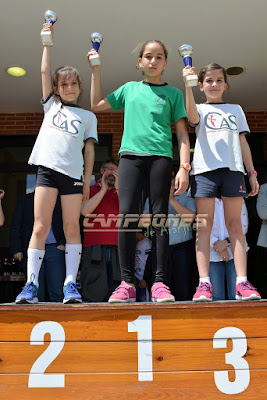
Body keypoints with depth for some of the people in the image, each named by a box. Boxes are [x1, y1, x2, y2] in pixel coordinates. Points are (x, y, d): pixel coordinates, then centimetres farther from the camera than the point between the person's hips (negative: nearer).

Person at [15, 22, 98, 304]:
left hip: (73, 172, 0)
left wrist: (87, 181, 4)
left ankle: (70, 285, 0)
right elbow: (45, 71, 16)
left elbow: (89, 150, 11)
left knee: (72, 228, -3)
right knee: (40, 227, -6)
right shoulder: (51, 105, 20)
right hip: (47, 168, 0)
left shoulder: (88, 116, 17)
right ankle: (31, 285, -4)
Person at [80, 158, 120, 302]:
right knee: (93, 295, -6)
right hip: (94, 247, -2)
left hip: (116, 248, 2)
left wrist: (118, 187, 3)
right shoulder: (89, 190, 16)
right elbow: (85, 210, -3)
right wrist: (103, 189, 3)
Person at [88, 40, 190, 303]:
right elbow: (96, 105, 24)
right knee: (126, 216, -9)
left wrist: (184, 167, -4)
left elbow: (182, 134, 8)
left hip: (160, 157, -1)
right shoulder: (129, 89, 21)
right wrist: (96, 70, 20)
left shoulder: (173, 93, 15)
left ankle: (159, 283, -2)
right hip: (130, 155, 1)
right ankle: (126, 283, -5)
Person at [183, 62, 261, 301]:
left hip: (233, 169, 2)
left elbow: (243, 142, 19)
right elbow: (192, 116, -10)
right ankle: (204, 283, -6)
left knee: (235, 225, -2)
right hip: (205, 169, -1)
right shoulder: (200, 109, 16)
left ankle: (242, 282, -4)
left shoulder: (236, 109, 23)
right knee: (204, 226, -5)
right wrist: (188, 85, -21)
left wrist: (252, 172, 11)